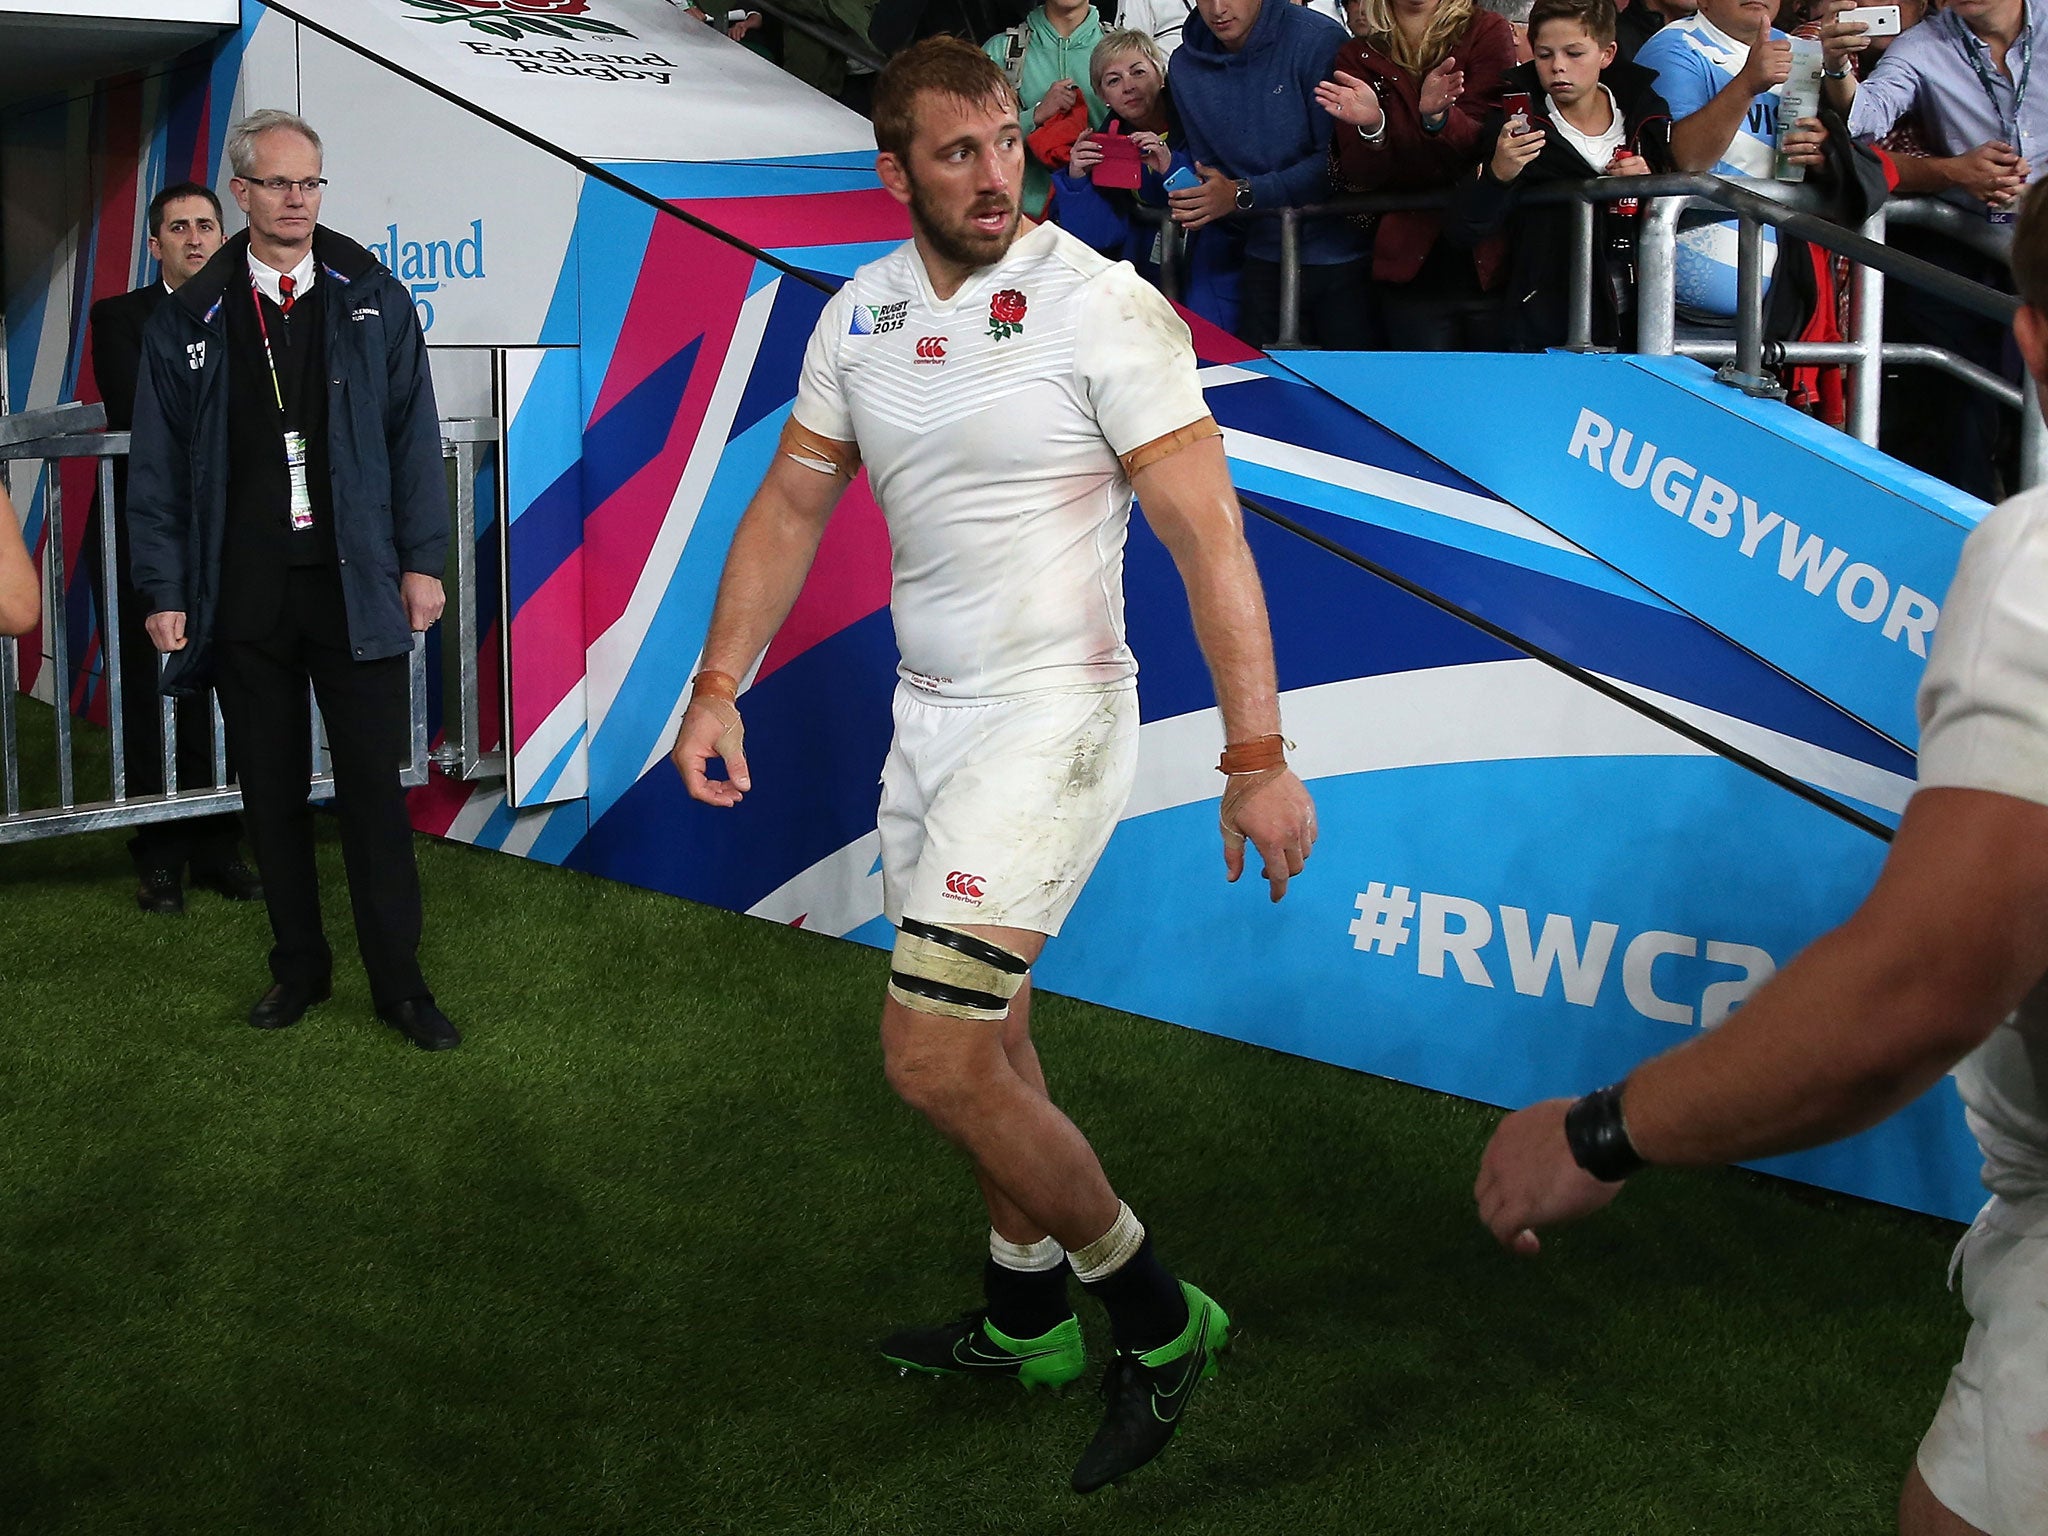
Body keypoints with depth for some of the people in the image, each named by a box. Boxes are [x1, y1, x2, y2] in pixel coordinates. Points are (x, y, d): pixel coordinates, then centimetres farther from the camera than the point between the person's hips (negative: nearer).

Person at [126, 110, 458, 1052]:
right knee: (270, 791, 10)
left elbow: (413, 436, 4)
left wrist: (421, 560, -2)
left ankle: (398, 982, 9)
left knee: (373, 787, 0)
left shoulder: (371, 299, 4)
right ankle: (299, 968, 24)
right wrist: (165, 590, 0)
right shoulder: (191, 320, 5)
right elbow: (159, 466, 5)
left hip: (356, 586, -1)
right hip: (245, 594, 1)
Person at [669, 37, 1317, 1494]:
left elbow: (1209, 534, -18)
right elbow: (791, 507, 13)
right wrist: (719, 689, 5)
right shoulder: (861, 312, 5)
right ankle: (1029, 1318, 37)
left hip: (1052, 716, -7)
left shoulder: (1105, 306, -15)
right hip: (929, 713, 7)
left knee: (934, 1056, -14)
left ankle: (1159, 1319, 4)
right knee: (982, 1035, 18)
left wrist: (1258, 754, -23)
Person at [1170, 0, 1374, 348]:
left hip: (1342, 253, -4)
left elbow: (1338, 160, -17)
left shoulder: (1319, 40, -14)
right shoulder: (1185, 67, 4)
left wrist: (1244, 194, -22)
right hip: (1264, 261, 5)